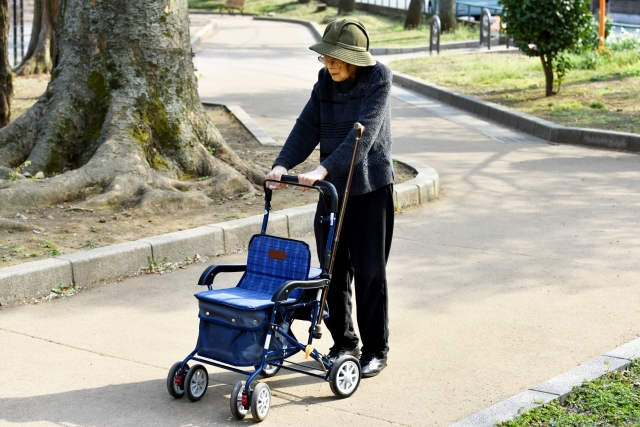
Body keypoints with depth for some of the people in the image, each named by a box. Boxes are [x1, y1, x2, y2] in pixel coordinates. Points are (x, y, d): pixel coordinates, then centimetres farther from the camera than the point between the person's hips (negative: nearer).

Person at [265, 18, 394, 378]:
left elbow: (362, 135, -24)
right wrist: (283, 165, -17)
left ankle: (376, 350, 15)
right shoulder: (326, 82, 5)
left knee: (369, 273, 1)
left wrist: (324, 170, -34)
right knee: (333, 271, 9)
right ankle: (344, 342, 26)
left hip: (370, 189, -6)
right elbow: (308, 127, -1)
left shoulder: (378, 80, -14)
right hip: (332, 188, 6)